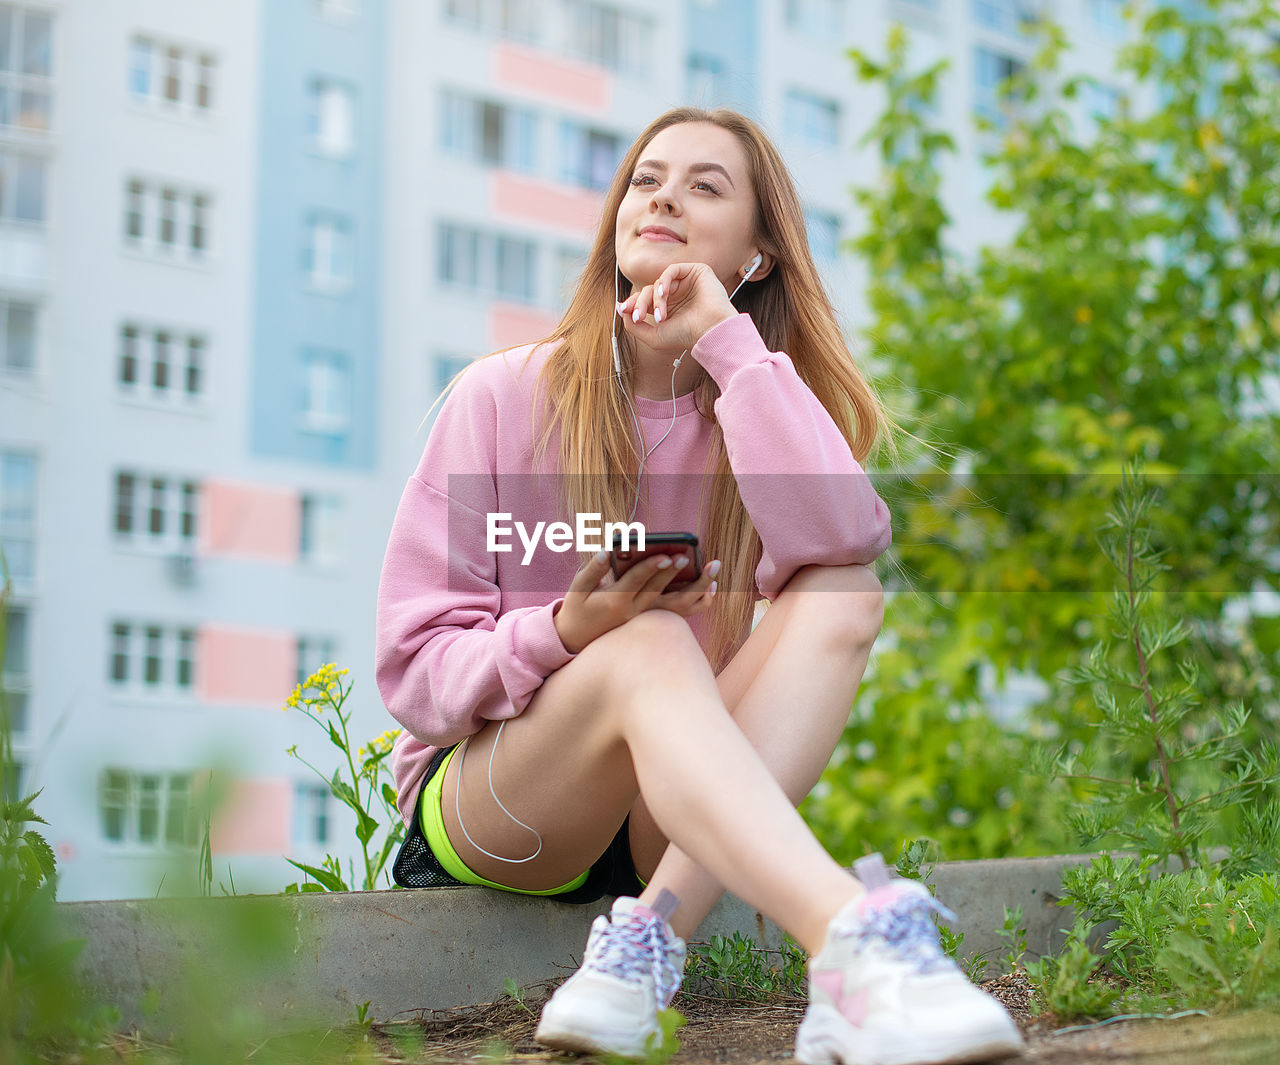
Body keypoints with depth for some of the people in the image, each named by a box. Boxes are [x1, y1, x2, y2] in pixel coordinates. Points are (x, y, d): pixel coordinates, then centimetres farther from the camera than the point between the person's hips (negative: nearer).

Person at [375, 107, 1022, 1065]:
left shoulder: (757, 405, 4)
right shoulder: (502, 397, -2)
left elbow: (843, 543, -21)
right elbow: (413, 663, -6)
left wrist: (728, 341, -17)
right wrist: (564, 635, -26)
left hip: (675, 822, 3)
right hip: (481, 795, -3)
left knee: (846, 598, -21)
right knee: (651, 646, -33)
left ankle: (648, 941, -36)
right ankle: (859, 939, -55)